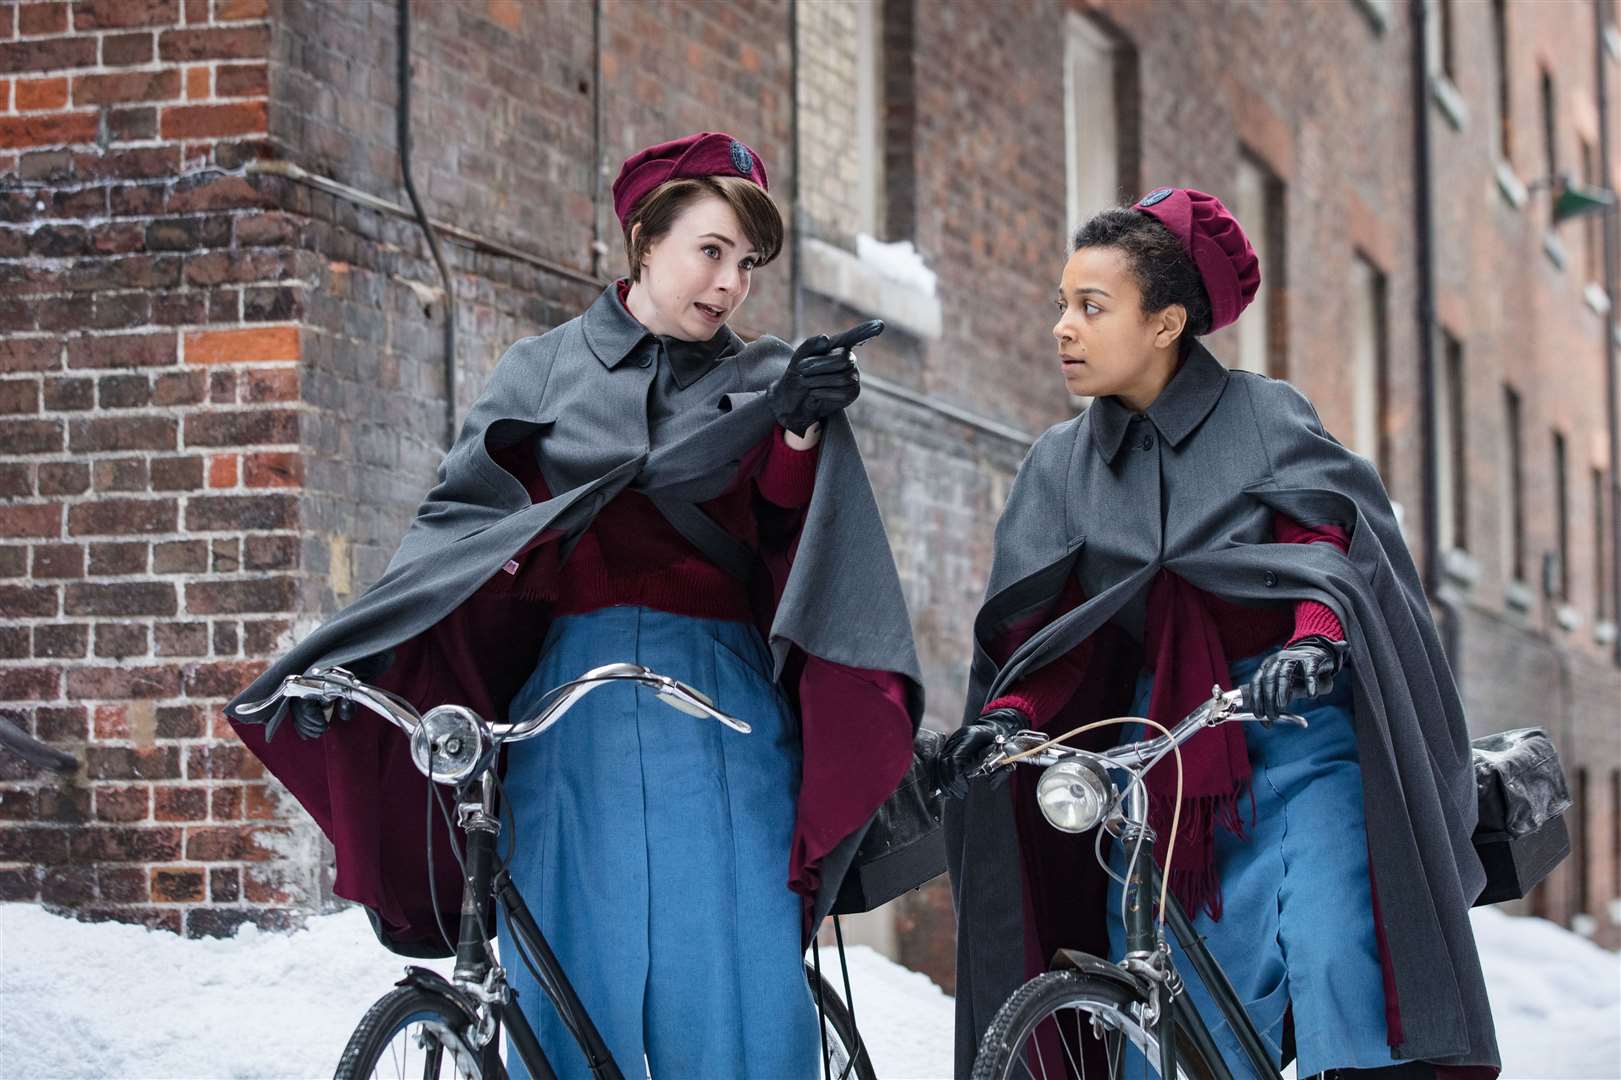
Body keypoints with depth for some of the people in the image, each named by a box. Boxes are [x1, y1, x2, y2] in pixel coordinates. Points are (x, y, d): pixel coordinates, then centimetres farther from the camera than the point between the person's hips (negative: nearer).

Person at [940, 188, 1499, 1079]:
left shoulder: (1265, 416, 1)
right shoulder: (1059, 464, 12)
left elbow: (1331, 541, -11)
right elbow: (1040, 627, 8)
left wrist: (1314, 640, -32)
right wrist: (1008, 714, -11)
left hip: (1294, 721, -3)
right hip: (1160, 751, 4)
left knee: (1334, 957, -19)